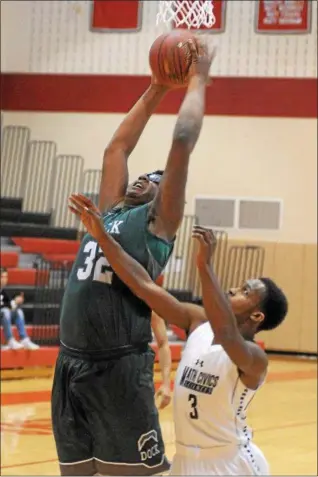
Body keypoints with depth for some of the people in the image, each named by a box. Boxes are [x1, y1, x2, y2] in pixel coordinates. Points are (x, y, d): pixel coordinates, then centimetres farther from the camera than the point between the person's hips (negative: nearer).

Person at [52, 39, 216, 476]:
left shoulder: (157, 222, 1)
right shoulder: (111, 212, 18)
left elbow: (182, 141, -5)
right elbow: (118, 147, 26)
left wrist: (197, 80, 5)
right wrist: (156, 89, 29)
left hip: (120, 369, -7)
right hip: (71, 364, 7)